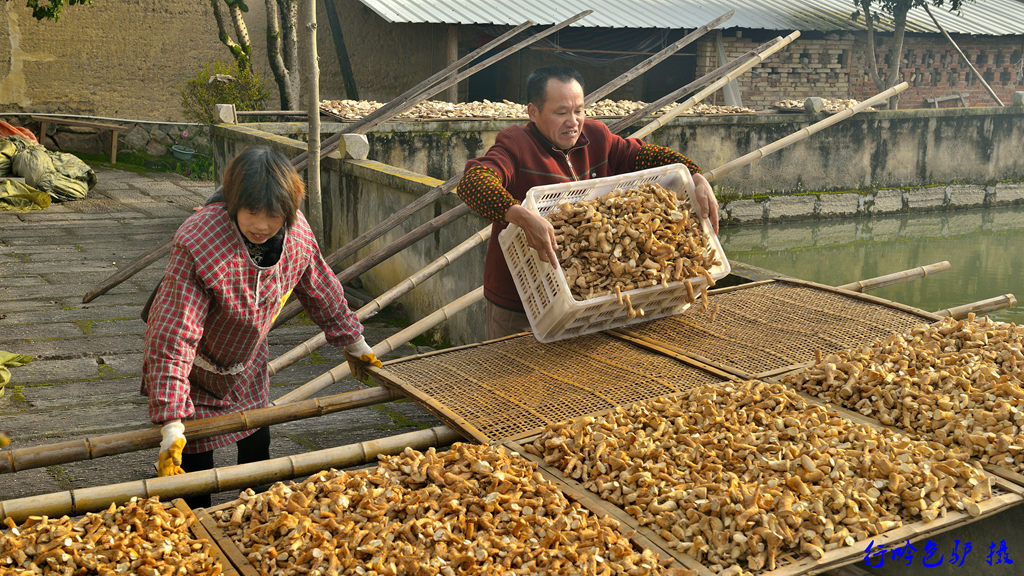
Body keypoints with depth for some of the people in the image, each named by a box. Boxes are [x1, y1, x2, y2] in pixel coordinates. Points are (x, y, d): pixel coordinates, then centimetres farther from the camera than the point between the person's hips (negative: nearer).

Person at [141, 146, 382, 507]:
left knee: (258, 441, 13)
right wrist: (171, 425, -42)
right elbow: (173, 339, -38)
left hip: (247, 362, 5)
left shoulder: (297, 234, -20)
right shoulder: (198, 245, -38)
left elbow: (320, 290, 1)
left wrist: (353, 342, 13)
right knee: (195, 455, 1)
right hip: (195, 367, -5)